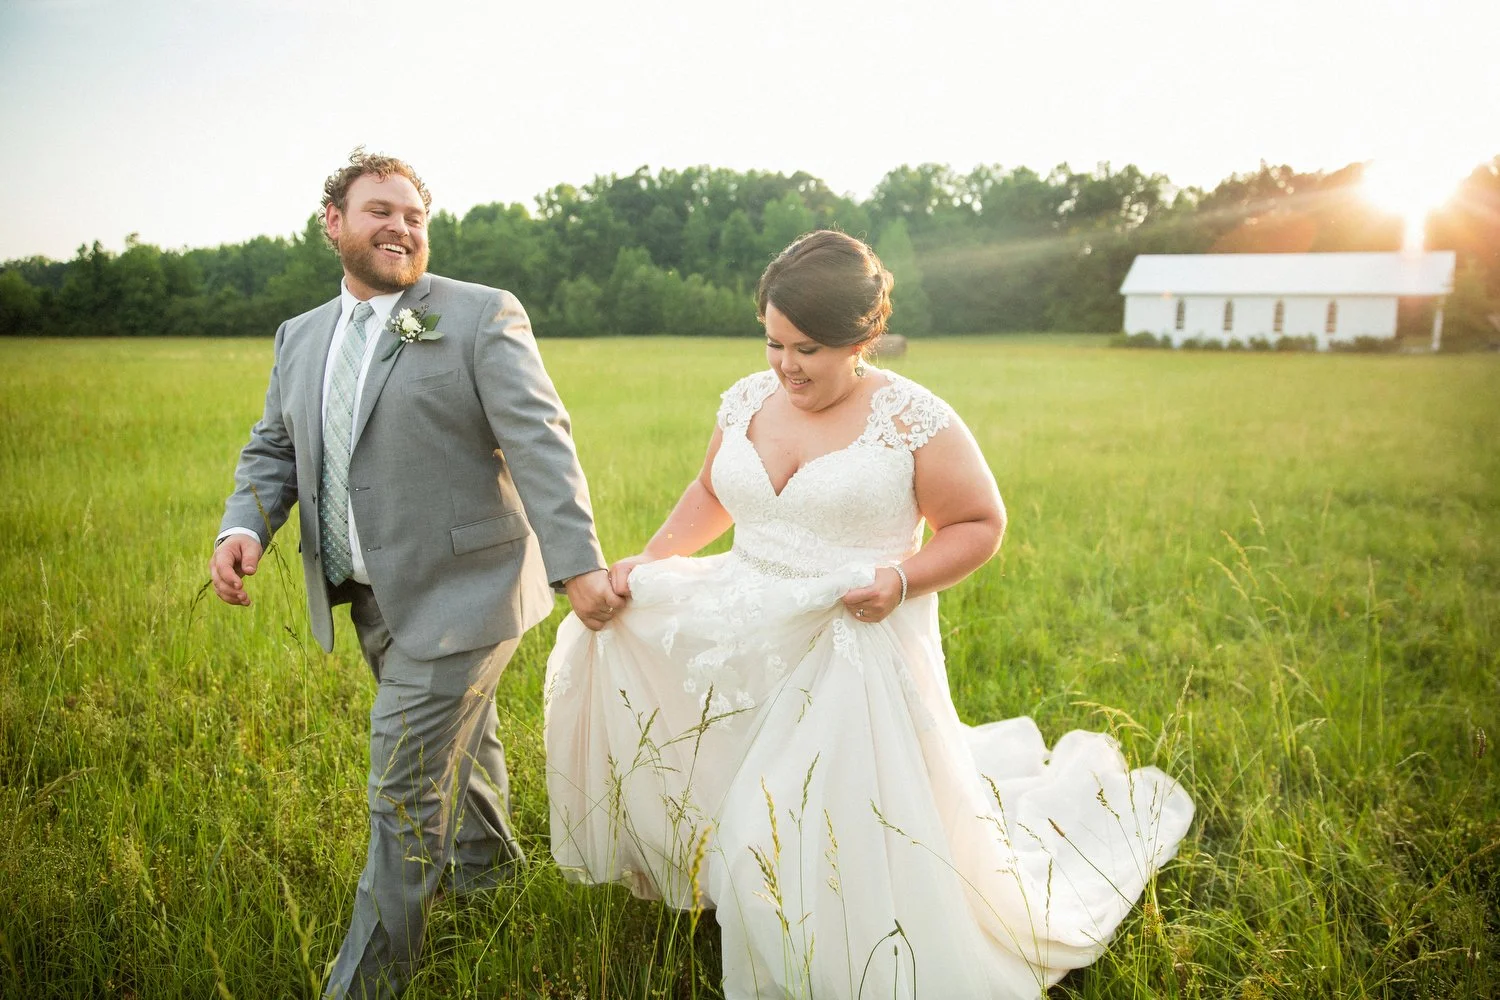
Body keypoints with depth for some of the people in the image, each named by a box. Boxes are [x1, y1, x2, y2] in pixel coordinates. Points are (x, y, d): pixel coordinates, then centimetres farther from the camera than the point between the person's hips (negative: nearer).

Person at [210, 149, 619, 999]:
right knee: (459, 747, 26)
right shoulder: (302, 337, 11)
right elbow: (274, 450, 14)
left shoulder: (482, 317, -9)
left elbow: (540, 445, -17)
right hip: (372, 601, 7)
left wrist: (579, 563, -25)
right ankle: (490, 871, 50)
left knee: (407, 791, -2)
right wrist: (245, 526, -6)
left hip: (455, 596, -6)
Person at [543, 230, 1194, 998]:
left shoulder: (914, 420, -13)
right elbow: (711, 495, 17)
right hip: (741, 644, 6)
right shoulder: (747, 400, 2)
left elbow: (980, 524, -5)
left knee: (856, 846, -5)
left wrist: (904, 579, -22)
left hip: (857, 657, -6)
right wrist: (649, 563, 4)